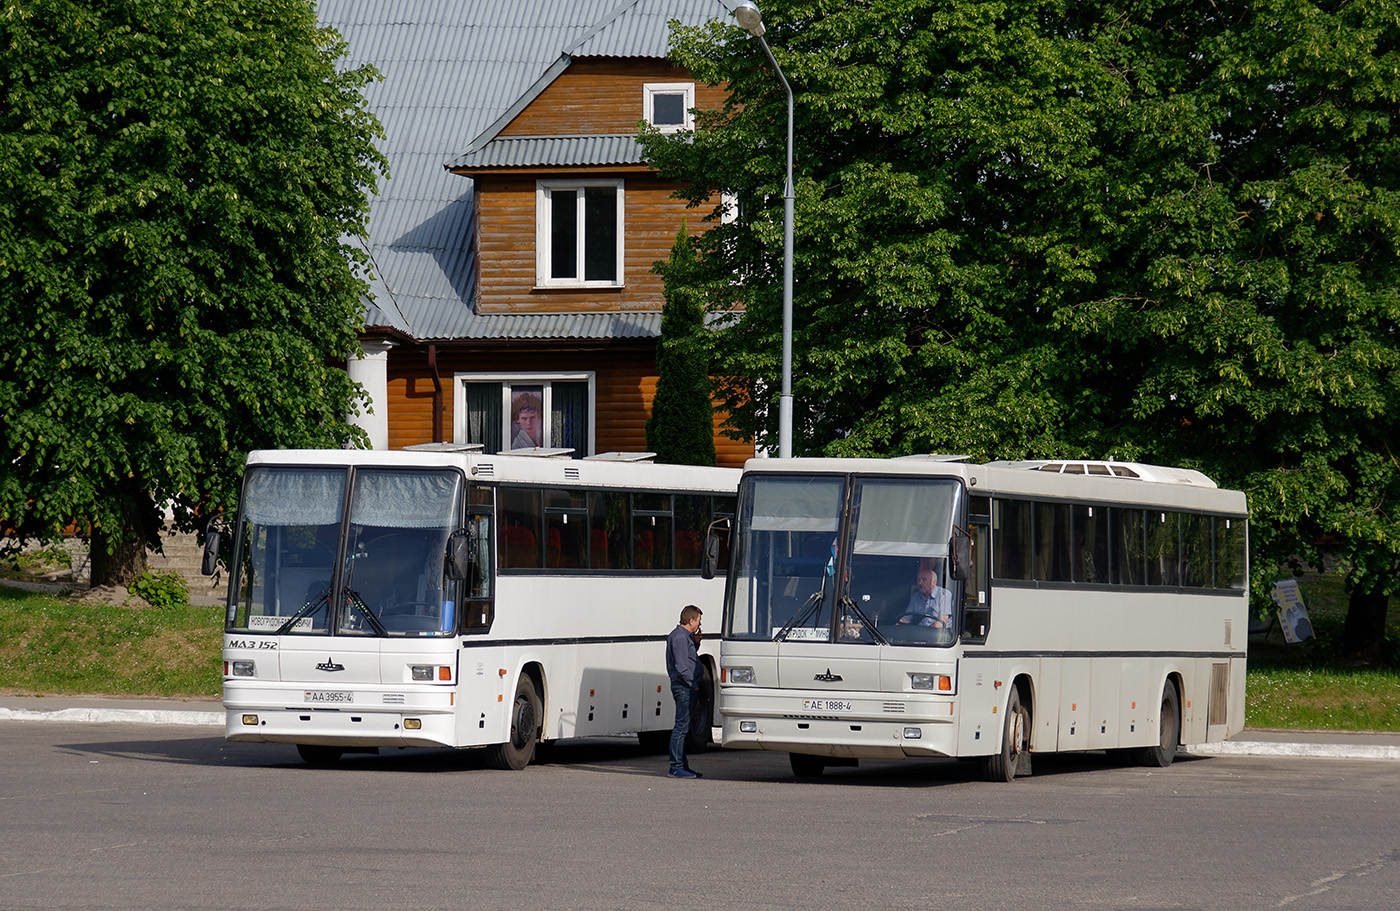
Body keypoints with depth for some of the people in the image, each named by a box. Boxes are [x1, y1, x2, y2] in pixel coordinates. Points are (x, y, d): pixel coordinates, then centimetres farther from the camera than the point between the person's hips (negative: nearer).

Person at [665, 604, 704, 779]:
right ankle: (676, 767, -10)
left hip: (688, 688, 11)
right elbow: (681, 667, -20)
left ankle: (682, 766, 18)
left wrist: (695, 642, 15)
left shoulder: (684, 636, 18)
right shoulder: (679, 637, -14)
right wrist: (694, 684, -15)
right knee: (682, 727, -10)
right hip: (684, 687, -11)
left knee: (684, 727, 13)